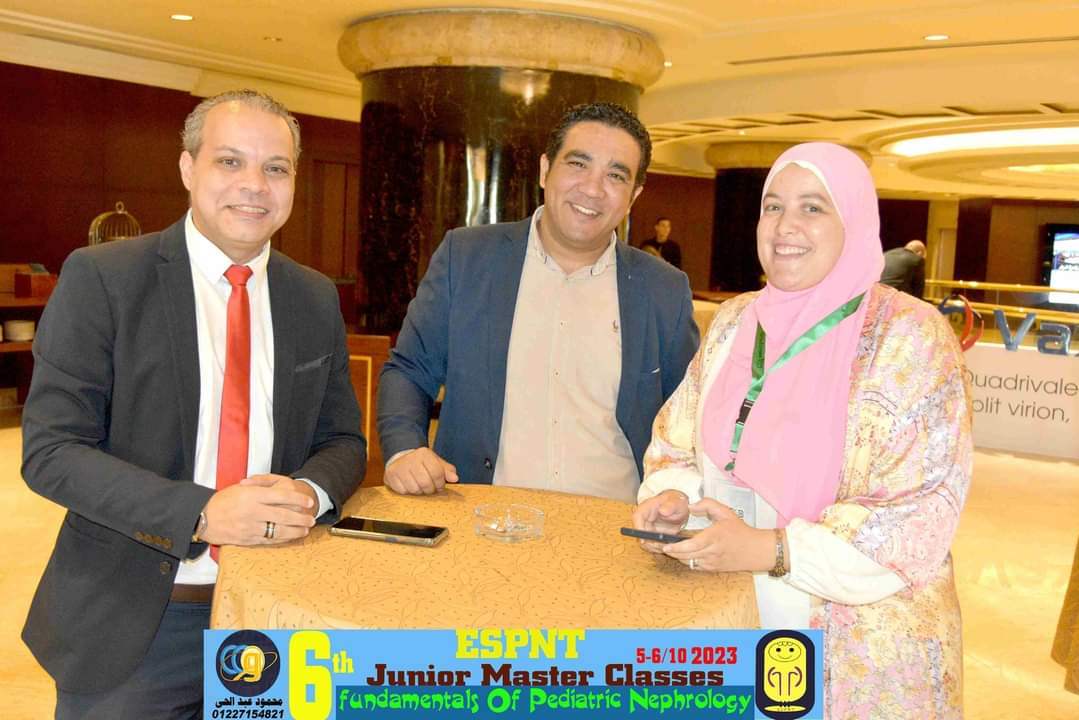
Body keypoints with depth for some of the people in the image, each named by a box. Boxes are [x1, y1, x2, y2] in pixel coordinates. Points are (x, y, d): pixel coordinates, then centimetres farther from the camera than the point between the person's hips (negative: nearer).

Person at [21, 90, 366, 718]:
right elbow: (50, 451, -13)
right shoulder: (100, 278, -9)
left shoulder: (317, 299, 3)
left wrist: (308, 493, -15)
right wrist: (201, 514, -26)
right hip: (128, 626, -3)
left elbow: (343, 441, 8)